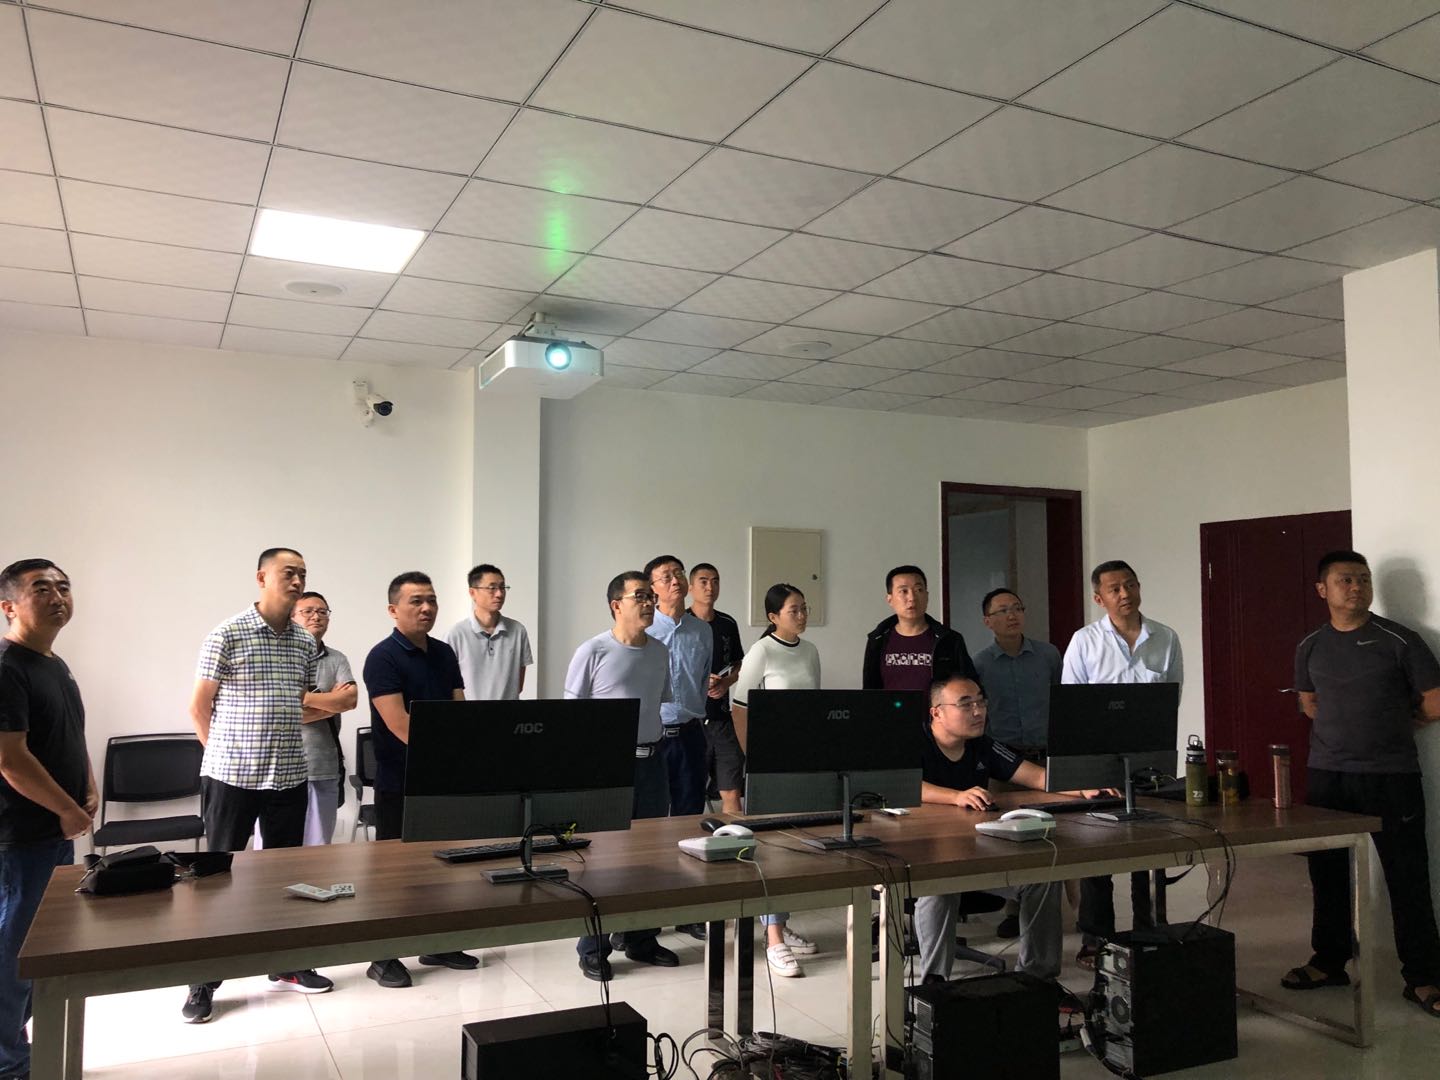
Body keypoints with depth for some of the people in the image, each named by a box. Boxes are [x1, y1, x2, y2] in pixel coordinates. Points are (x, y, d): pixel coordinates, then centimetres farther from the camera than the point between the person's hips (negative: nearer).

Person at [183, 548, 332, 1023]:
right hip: (231, 777, -5)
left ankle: (286, 964, 28)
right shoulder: (227, 634, -8)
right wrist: (227, 753, 4)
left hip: (289, 776, 5)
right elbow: (200, 705, -2)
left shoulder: (306, 642, 8)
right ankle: (204, 980, 16)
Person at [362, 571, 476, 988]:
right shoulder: (383, 658, -13)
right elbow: (401, 726, -20)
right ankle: (383, 957, 15)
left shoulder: (444, 653, 9)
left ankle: (437, 945, 28)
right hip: (399, 785, -7)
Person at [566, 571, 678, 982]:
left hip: (651, 759, 6)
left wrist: (657, 745, 11)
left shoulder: (660, 652, 9)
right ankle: (593, 949, 13)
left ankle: (640, 939, 27)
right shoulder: (593, 652, -8)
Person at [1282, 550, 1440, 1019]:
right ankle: (1329, 962, 25)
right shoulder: (1310, 648, 7)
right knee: (1327, 872, 11)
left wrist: (1394, 726, 9)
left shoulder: (1399, 641, -5)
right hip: (1327, 774, 4)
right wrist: (1358, 723, 11)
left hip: (1391, 775, -4)